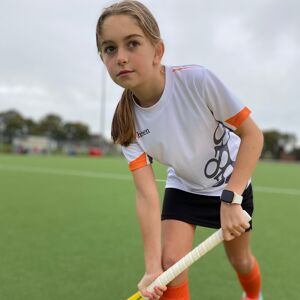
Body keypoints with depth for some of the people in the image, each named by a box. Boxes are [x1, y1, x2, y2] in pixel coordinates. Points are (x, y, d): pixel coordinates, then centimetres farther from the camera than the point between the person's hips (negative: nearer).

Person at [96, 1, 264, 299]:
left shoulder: (197, 79, -32)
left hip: (233, 183, -1)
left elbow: (252, 134, -24)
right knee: (170, 262, -13)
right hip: (183, 188, 2)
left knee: (240, 260, 15)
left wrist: (231, 197, -32)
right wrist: (152, 266, -27)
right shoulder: (126, 122, -22)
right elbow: (146, 195, -23)